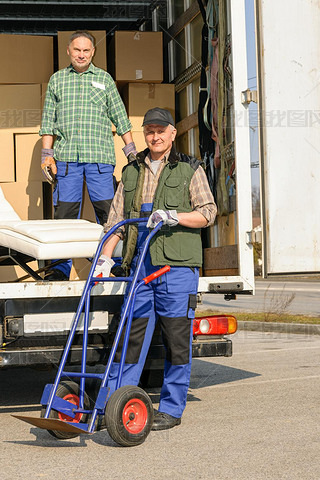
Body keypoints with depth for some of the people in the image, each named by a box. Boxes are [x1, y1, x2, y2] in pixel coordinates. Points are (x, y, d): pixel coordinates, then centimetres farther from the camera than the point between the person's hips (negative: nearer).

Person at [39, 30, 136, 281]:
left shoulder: (104, 79, 13)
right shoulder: (57, 79, 14)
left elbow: (120, 117, 14)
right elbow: (48, 120, 15)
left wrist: (131, 149, 8)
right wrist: (47, 154, 7)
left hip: (100, 156, -1)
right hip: (66, 156, 1)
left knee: (108, 211, -5)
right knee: (65, 213, -1)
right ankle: (61, 267, 6)